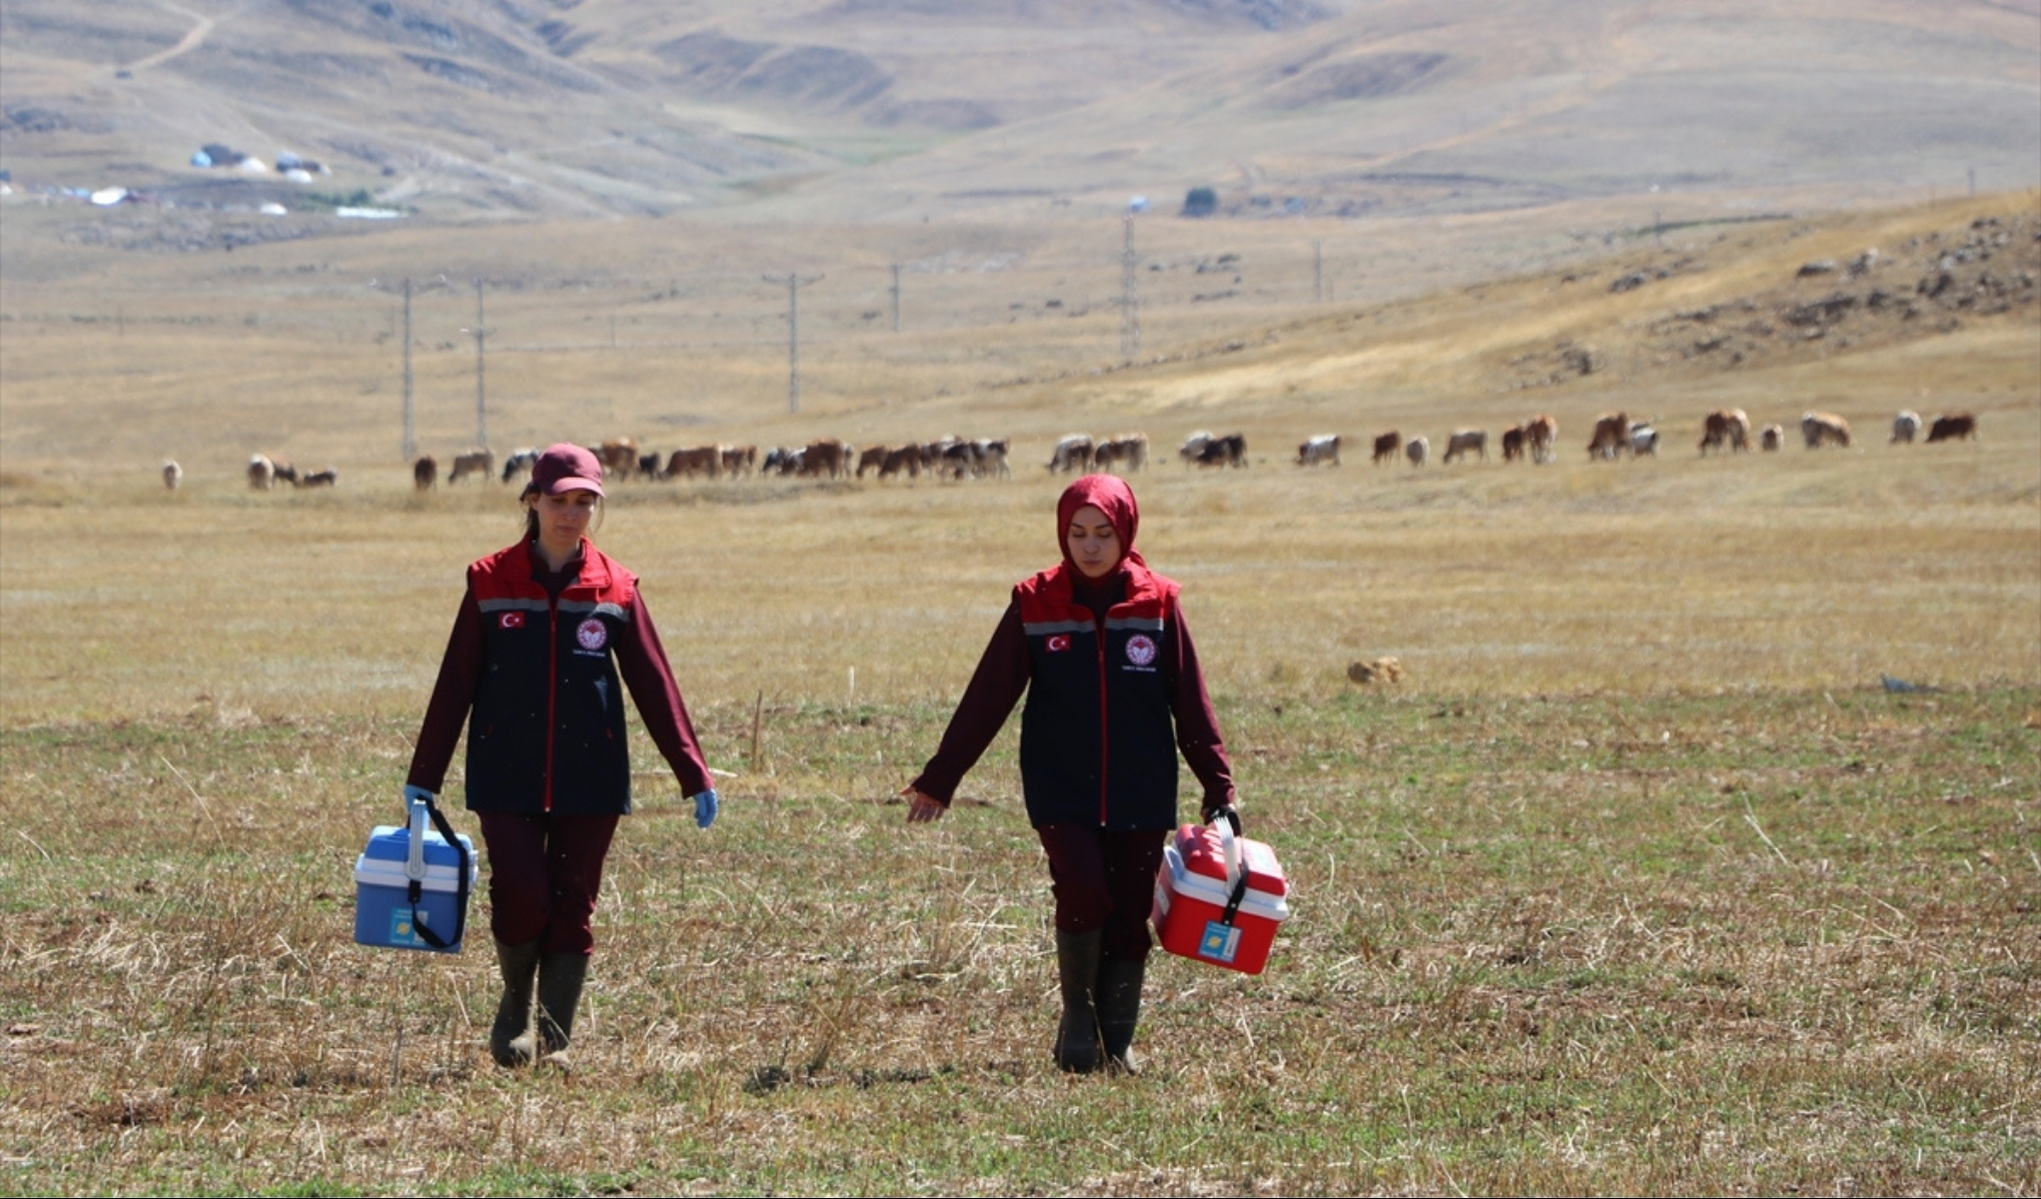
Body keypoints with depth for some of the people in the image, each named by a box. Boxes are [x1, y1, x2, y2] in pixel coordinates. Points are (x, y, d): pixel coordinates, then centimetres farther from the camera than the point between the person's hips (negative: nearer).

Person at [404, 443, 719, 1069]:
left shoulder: (613, 588, 4)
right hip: (507, 778, -1)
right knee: (521, 896, -12)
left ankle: (555, 1042, 9)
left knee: (572, 909, 1)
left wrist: (695, 776, 0)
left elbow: (653, 686, 4)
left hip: (590, 779, 1)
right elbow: (455, 683, 5)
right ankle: (515, 1008, 15)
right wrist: (422, 777, 4)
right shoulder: (491, 583, 1)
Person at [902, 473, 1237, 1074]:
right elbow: (987, 698, 4)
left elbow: (1191, 703, 4)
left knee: (1130, 913, 1)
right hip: (1061, 794, -1)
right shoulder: (1035, 606, 0)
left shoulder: (1156, 606, 1)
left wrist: (1219, 786, 0)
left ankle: (1118, 1041, 15)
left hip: (1142, 796, 1)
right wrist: (938, 778, 4)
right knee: (1083, 890, -19)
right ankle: (1078, 1013, 3)